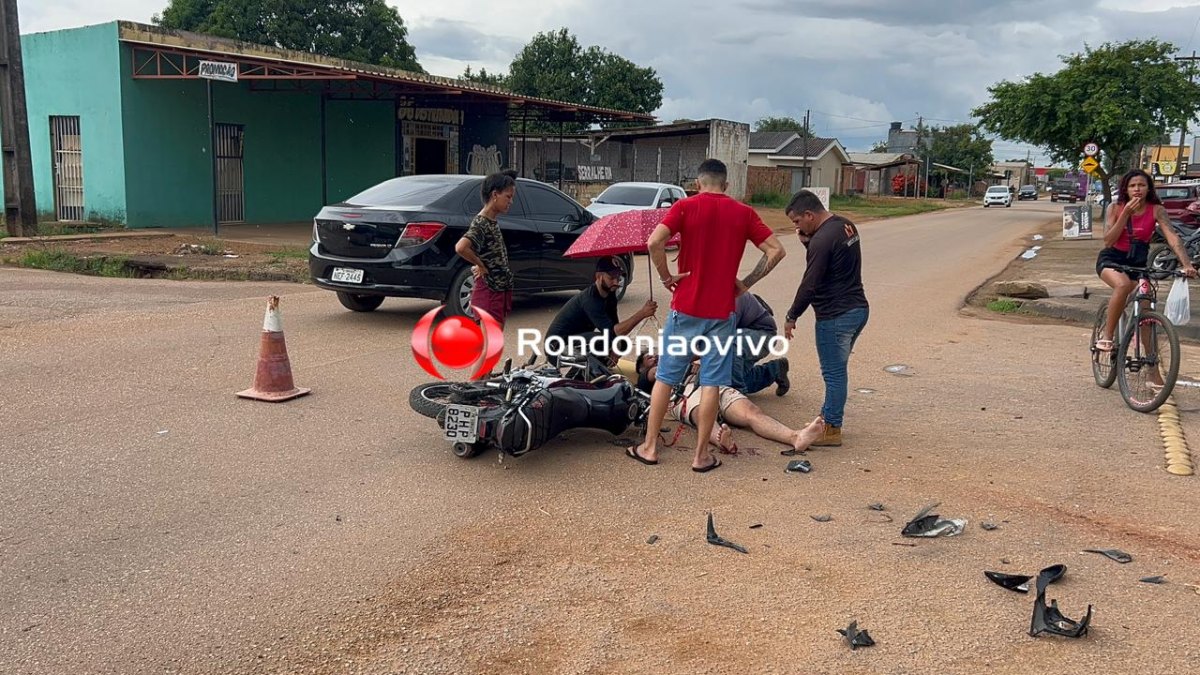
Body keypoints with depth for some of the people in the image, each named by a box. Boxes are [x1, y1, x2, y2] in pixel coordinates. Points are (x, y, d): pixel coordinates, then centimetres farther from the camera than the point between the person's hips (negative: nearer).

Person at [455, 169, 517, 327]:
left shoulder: (492, 222, 10)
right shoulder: (481, 224, -17)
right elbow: (460, 247, -35)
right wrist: (480, 265, -20)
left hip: (500, 290, 9)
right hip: (488, 292, -9)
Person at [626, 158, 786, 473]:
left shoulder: (685, 206, -4)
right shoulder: (743, 213, 3)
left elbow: (654, 241, -18)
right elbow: (776, 250, 0)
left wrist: (666, 276, -6)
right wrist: (746, 283, 4)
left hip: (685, 308, -1)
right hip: (722, 311, 1)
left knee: (665, 377, 11)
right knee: (710, 383, 5)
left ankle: (649, 447, 17)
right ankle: (701, 455, 10)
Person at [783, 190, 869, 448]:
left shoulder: (823, 239, -21)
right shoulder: (846, 226, 9)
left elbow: (810, 284, -19)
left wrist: (791, 317, -8)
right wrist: (808, 242, 3)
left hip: (835, 316, -10)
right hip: (858, 309, 10)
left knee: (834, 373, 0)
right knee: (836, 371, 18)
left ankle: (832, 430, 8)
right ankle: (828, 418, 28)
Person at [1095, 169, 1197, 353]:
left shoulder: (1156, 210, -10)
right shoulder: (1116, 208, -10)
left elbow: (1172, 237, -21)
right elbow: (1108, 241, -17)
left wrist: (1187, 264, -35)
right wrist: (1126, 214, -25)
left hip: (1138, 262, 2)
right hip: (1111, 259, -2)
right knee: (1123, 285, -35)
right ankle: (1106, 335, -23)